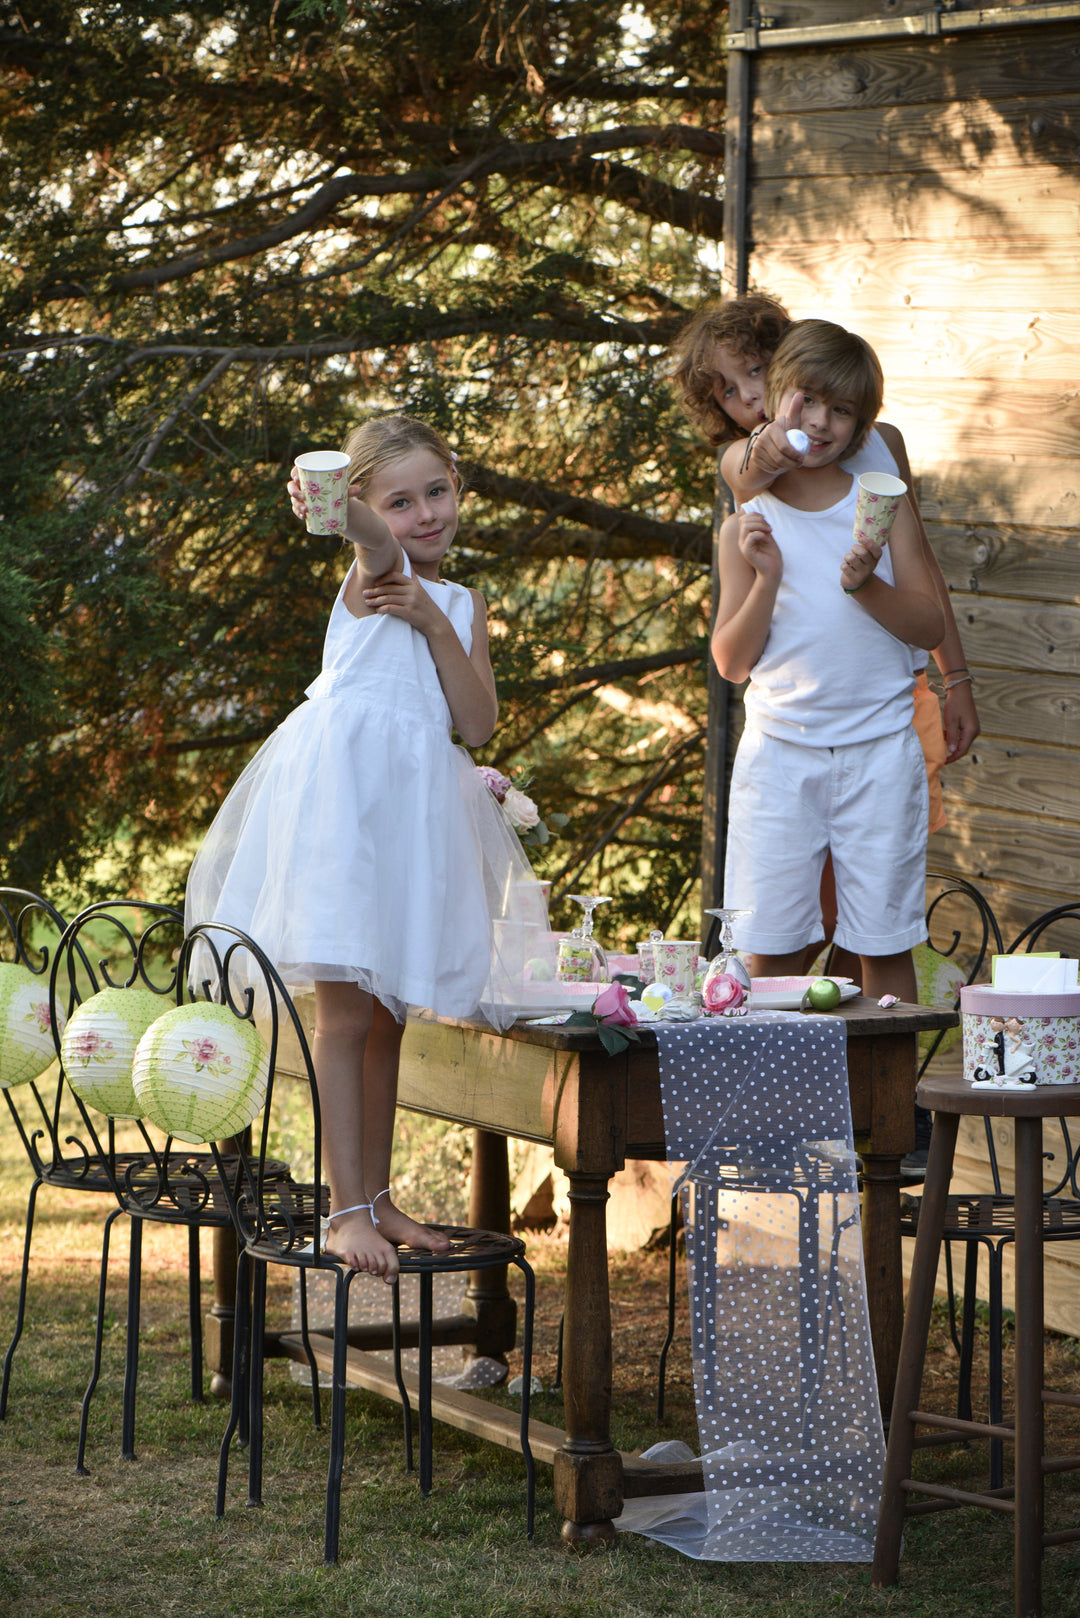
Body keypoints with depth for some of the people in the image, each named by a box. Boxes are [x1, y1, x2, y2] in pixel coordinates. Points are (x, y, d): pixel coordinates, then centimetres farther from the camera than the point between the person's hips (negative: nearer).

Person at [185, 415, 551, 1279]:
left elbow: (478, 723, 6)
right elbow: (367, 531, -23)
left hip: (417, 799, 6)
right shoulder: (376, 569, 2)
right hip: (345, 780, -6)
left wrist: (437, 625, -6)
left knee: (388, 1013, 11)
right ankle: (347, 1210, -8)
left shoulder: (463, 605, 17)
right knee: (346, 1011, -8)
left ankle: (376, 1197, 20)